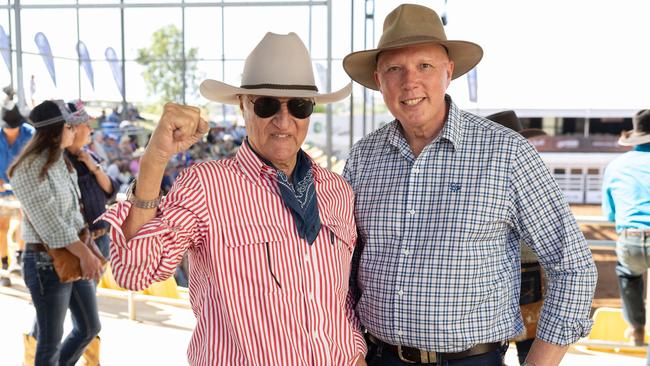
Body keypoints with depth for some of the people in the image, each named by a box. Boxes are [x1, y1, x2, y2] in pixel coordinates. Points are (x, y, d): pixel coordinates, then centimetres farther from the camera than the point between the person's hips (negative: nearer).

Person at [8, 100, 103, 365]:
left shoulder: (60, 160, 8)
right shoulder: (29, 169, -18)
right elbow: (49, 220, -23)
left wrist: (85, 251, 10)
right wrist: (85, 254, -25)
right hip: (46, 263, -8)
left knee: (90, 327, 19)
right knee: (51, 341, 7)